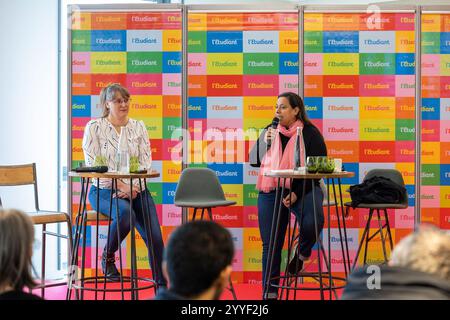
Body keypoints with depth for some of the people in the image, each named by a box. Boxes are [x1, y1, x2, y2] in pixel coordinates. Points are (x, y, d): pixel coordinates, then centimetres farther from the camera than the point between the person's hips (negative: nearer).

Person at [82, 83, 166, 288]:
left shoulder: (139, 127, 10)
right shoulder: (94, 127, 0)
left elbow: (146, 162, 4)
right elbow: (93, 165, -7)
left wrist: (134, 188, -13)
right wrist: (121, 186, -16)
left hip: (136, 190, 4)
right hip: (104, 190, -3)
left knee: (155, 236, -15)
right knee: (126, 212, -36)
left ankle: (162, 285, -4)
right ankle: (108, 256, -9)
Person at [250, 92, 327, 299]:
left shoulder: (310, 133, -1)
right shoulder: (269, 132, 13)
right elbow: (254, 161, 11)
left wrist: (297, 193, -17)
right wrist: (264, 142, -7)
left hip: (302, 189, -3)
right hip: (271, 192, 4)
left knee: (312, 222, -31)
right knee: (271, 244, -1)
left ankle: (302, 253, 2)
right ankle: (270, 291, 9)